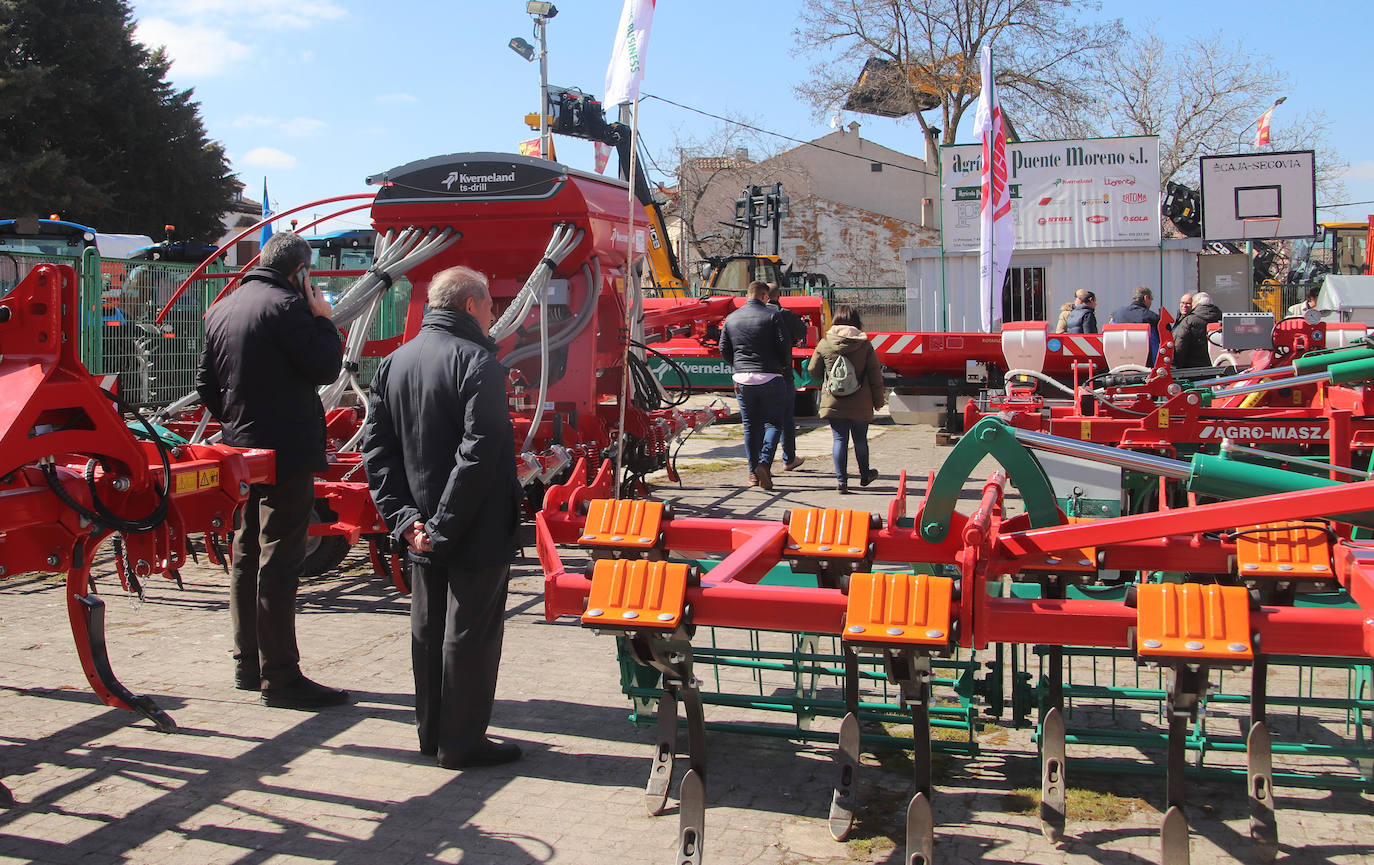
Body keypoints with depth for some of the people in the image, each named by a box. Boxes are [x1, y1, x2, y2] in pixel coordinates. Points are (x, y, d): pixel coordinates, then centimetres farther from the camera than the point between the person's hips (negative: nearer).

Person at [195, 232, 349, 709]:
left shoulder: (222, 309, 13)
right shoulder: (286, 305, -14)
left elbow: (205, 383, 16)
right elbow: (325, 367, -16)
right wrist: (324, 320, -2)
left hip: (241, 452, 9)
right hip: (287, 454, -8)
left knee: (247, 556, 15)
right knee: (278, 562, -7)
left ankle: (247, 663, 25)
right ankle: (280, 676, -5)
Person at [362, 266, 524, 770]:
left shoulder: (393, 363, 8)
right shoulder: (476, 361, -15)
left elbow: (376, 449, 6)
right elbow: (480, 451, -25)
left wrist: (404, 518, 0)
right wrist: (445, 525, -20)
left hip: (422, 534, 8)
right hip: (475, 535, -7)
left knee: (427, 630, 17)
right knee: (470, 634, 3)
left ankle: (431, 732, 28)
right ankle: (462, 743, 11)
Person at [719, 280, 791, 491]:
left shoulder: (731, 318, 8)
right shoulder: (772, 315, -4)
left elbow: (723, 349, 8)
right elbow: (784, 344, -8)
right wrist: (785, 364, 11)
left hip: (742, 379, 4)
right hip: (769, 378, -3)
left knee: (750, 426, 11)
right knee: (773, 423, 4)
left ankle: (754, 471, 12)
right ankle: (764, 463, -15)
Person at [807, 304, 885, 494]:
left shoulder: (824, 344, -4)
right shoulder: (865, 344, -6)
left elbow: (813, 371, 5)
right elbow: (876, 375, -2)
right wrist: (878, 401, 9)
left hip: (833, 403, 0)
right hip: (860, 405, 0)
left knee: (839, 439, 5)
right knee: (860, 439, 15)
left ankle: (842, 480, -1)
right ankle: (865, 474, 34)